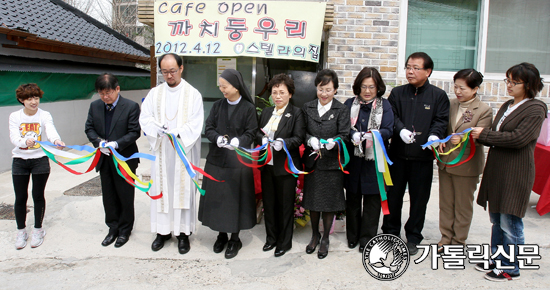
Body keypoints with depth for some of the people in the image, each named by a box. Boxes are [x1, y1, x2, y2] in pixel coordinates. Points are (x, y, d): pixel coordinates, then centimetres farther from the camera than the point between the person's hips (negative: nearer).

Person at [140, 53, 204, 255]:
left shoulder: (193, 94, -2)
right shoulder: (154, 93, 8)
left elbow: (196, 123, -8)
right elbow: (145, 118, 3)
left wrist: (177, 133, -23)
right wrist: (157, 129, -17)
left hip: (184, 150, -3)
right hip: (161, 150, 3)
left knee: (183, 189, 2)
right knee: (161, 189, 7)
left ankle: (183, 232, 11)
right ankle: (163, 230, 20)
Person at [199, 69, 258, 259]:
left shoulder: (248, 108, -4)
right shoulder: (217, 106, 7)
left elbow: (250, 134, -8)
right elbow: (209, 129, 2)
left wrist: (235, 142, -25)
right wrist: (218, 139, -19)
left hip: (238, 162, -3)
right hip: (216, 160, 4)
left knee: (235, 199, 3)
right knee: (217, 198, 9)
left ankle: (235, 240, 19)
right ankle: (221, 236, 27)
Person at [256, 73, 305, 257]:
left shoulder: (296, 114, -5)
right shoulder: (266, 112, 12)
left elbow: (298, 138, -13)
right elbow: (257, 133, 9)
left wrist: (282, 143, -28)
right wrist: (262, 139, -13)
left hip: (285, 166, -5)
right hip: (267, 165, 5)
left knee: (285, 205, 6)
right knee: (269, 203, 14)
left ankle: (284, 242, 22)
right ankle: (271, 238, 31)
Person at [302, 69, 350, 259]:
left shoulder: (342, 110, -2)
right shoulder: (307, 108, 6)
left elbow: (344, 135, -7)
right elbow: (303, 132, 4)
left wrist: (332, 142, -27)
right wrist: (311, 140, -17)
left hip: (331, 163, -2)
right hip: (312, 161, 3)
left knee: (329, 203, 7)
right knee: (312, 201, 13)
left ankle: (325, 239, 24)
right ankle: (314, 235, 33)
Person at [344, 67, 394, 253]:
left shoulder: (384, 105, 3)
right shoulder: (350, 104, 6)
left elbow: (388, 130, -7)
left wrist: (374, 135, -27)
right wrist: (353, 134, -23)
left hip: (375, 160, -1)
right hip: (353, 159, 1)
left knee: (372, 200, 4)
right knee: (352, 199, 10)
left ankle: (367, 238, 18)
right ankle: (352, 235, 27)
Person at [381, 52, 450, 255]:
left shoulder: (438, 96, 3)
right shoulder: (397, 93, 8)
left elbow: (440, 120, -2)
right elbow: (391, 116, 0)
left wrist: (434, 135, -21)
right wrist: (401, 130, -19)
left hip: (423, 156, -1)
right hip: (397, 154, 2)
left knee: (419, 199, 7)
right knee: (393, 195, 10)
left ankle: (413, 238, 22)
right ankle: (390, 232, 27)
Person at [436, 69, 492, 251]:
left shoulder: (484, 110, -9)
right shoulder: (451, 104, 5)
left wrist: (462, 140, -34)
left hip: (467, 165, -5)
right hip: (445, 162, 5)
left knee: (463, 206, 9)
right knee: (445, 203, 13)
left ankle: (458, 241, 23)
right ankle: (446, 238, 27)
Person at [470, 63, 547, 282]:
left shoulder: (535, 109, -9)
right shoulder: (507, 106, 15)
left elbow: (518, 138, -20)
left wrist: (485, 134, -16)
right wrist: (481, 136, -5)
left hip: (516, 173, -8)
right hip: (496, 170, 8)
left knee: (510, 224, -1)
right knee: (497, 220, 15)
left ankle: (511, 268, 13)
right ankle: (497, 260, 28)